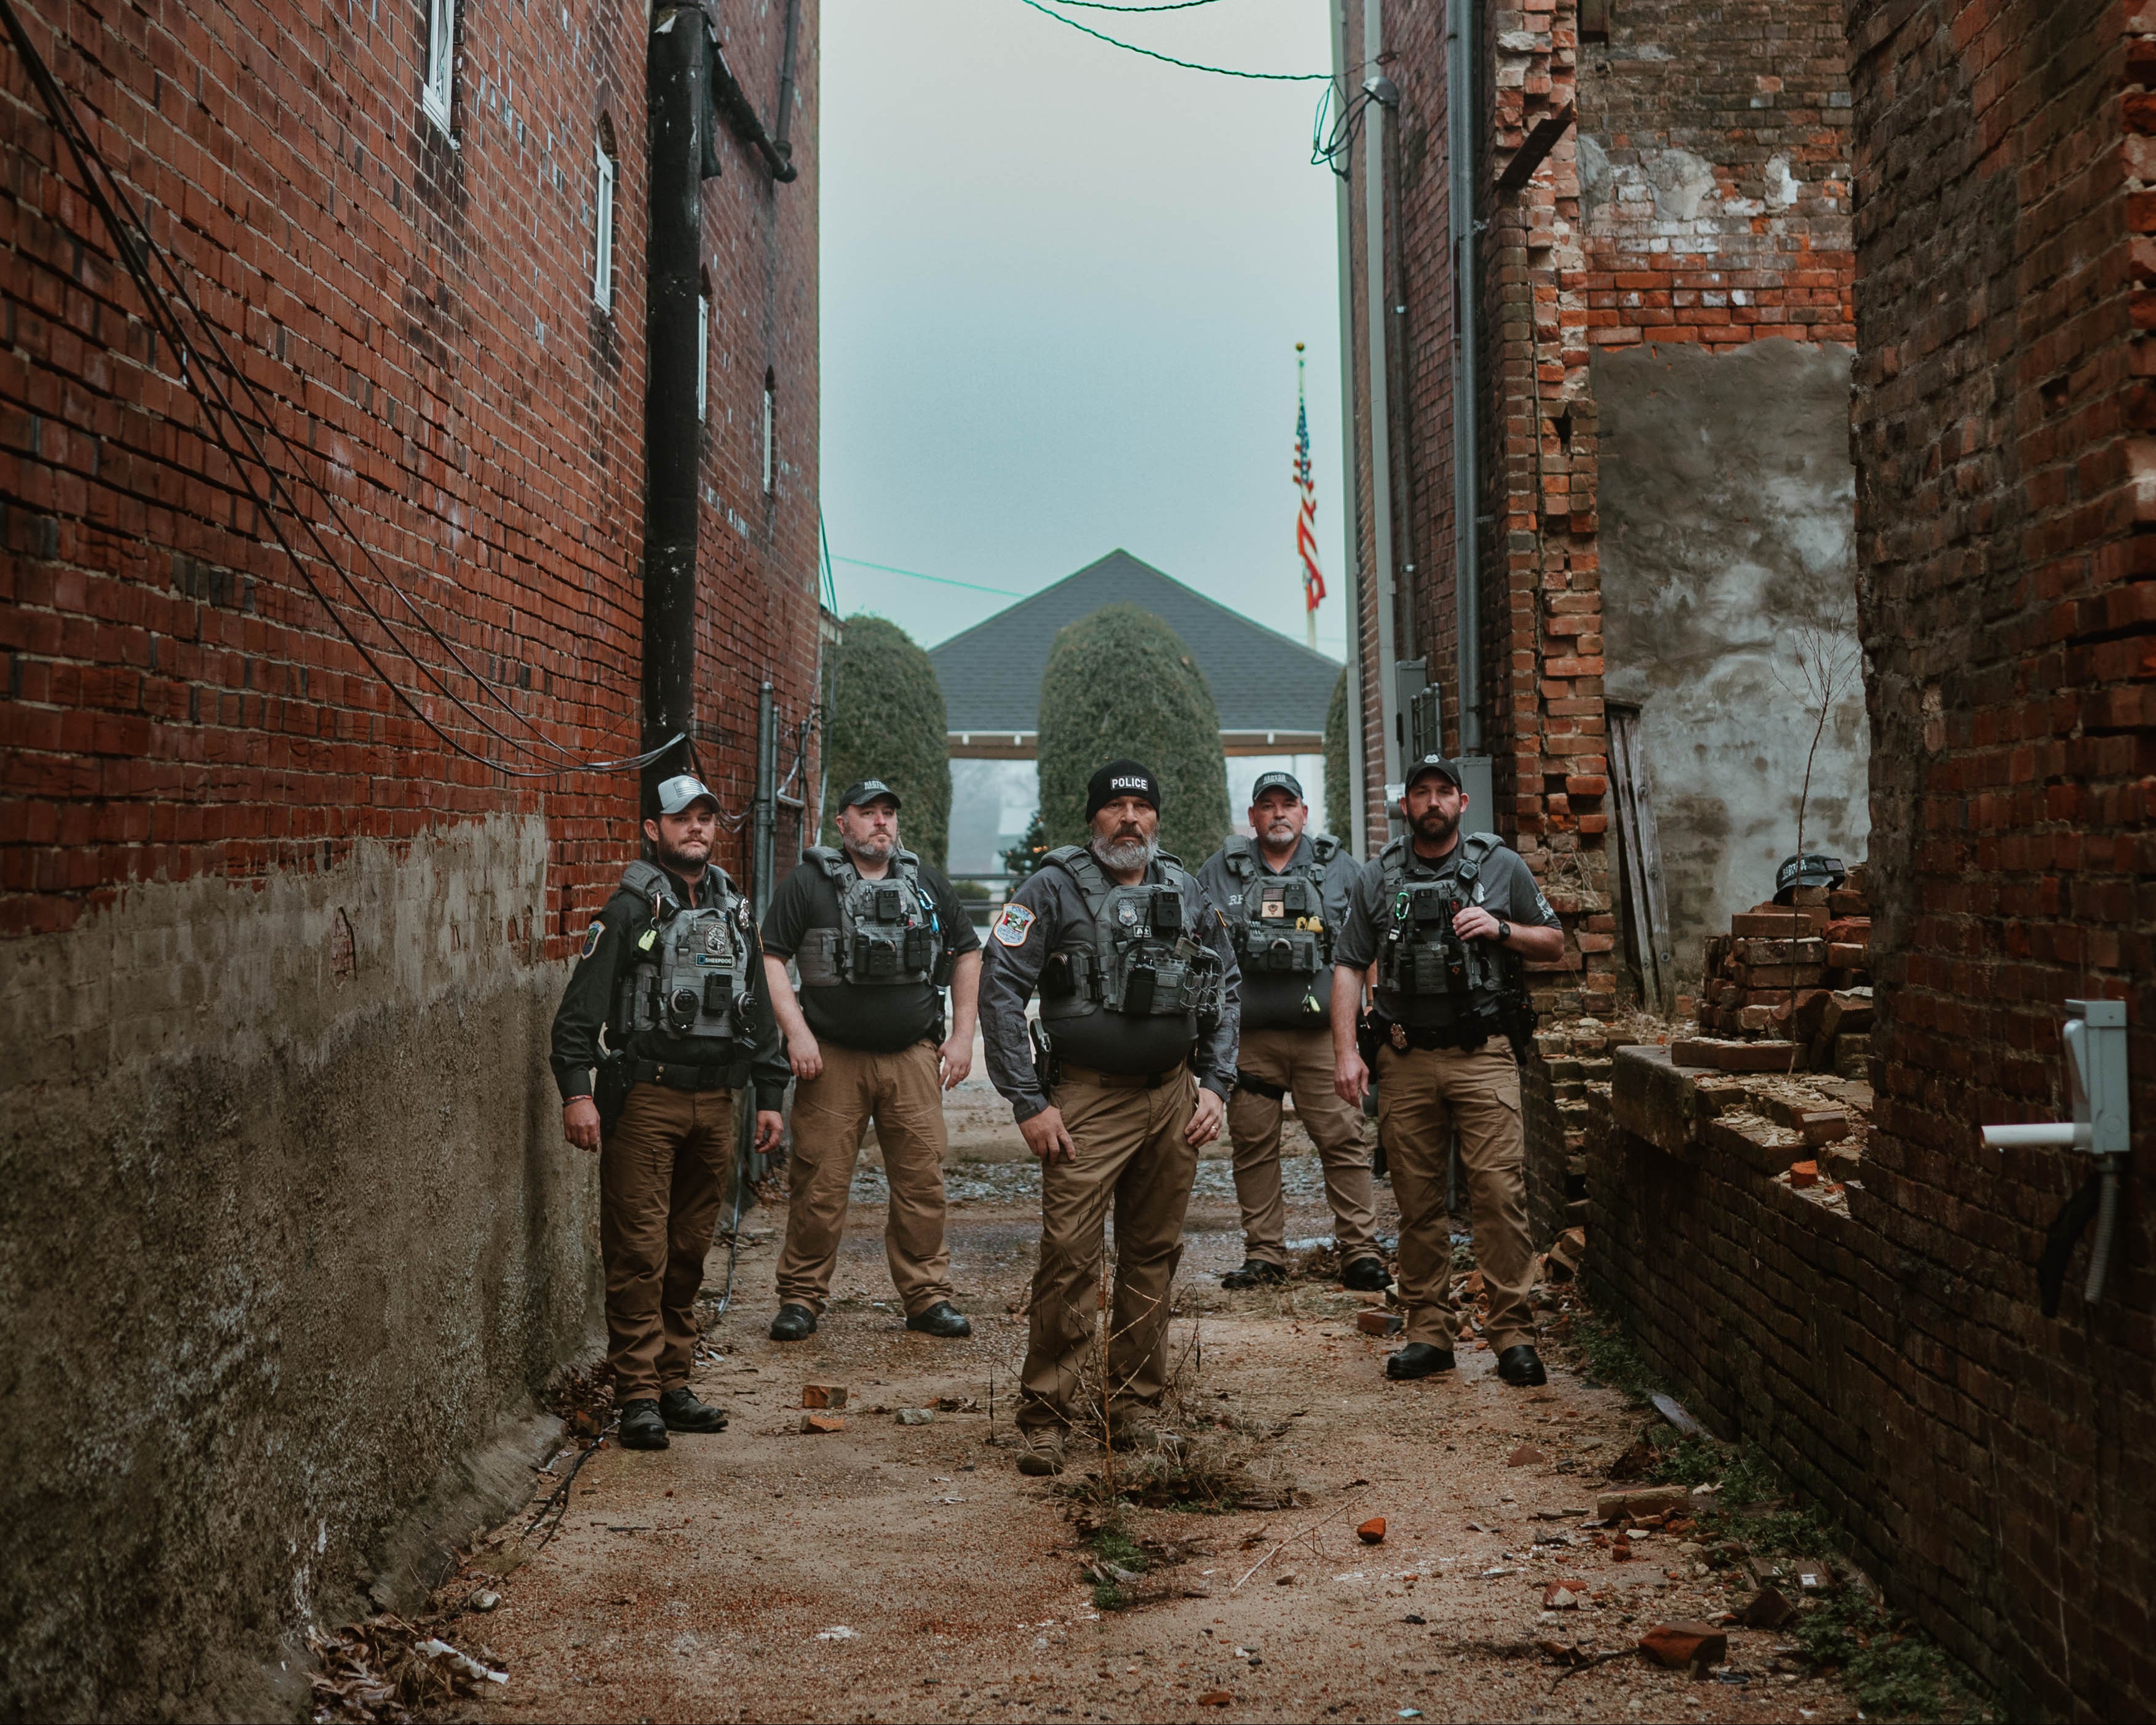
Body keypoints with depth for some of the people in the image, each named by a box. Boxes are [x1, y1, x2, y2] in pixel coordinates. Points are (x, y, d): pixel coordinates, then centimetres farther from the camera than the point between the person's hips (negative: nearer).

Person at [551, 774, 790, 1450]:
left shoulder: (735, 910, 15)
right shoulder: (631, 908, -3)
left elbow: (760, 1009, 21)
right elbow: (581, 1006, -8)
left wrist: (770, 1095, 16)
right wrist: (576, 1091, -18)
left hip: (713, 1100, 6)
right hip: (644, 1096, -5)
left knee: (689, 1251, 10)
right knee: (639, 1251, -5)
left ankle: (673, 1384, 19)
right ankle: (638, 1396, 0)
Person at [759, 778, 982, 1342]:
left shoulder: (930, 885, 13)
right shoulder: (807, 883, 2)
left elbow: (967, 954, 19)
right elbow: (770, 957, -1)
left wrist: (962, 1036, 11)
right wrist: (796, 1032, -9)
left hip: (914, 1058, 3)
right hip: (832, 1058, -3)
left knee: (922, 1183, 3)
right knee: (820, 1185, -1)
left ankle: (928, 1298, 14)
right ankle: (801, 1299, 11)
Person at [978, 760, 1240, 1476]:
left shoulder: (1187, 893, 11)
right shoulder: (1054, 888, -3)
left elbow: (1224, 990, 18)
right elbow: (999, 989, -7)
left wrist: (1215, 1084, 8)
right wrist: (1030, 1102, -11)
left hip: (1173, 1098, 5)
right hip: (1088, 1101, -5)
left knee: (1154, 1253, 9)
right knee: (1068, 1256, -10)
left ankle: (1134, 1404, 21)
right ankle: (1044, 1417, -1)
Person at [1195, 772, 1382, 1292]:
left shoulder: (1338, 867, 11)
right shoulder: (1220, 871, 11)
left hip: (1323, 1033, -1)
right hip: (1247, 1035, 1)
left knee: (1342, 1139, -5)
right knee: (1253, 1144, 3)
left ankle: (1361, 1250, 0)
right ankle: (1264, 1254, 11)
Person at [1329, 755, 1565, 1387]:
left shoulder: (1501, 867, 8)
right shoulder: (1378, 878, 10)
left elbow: (1554, 944, 13)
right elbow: (1348, 967, 9)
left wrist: (1500, 930, -7)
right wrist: (1346, 1051, -1)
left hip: (1483, 1056, -2)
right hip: (1406, 1058, 2)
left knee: (1500, 1192, -9)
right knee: (1418, 1201, 5)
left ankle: (1514, 1334, -1)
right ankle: (1428, 1332, 13)